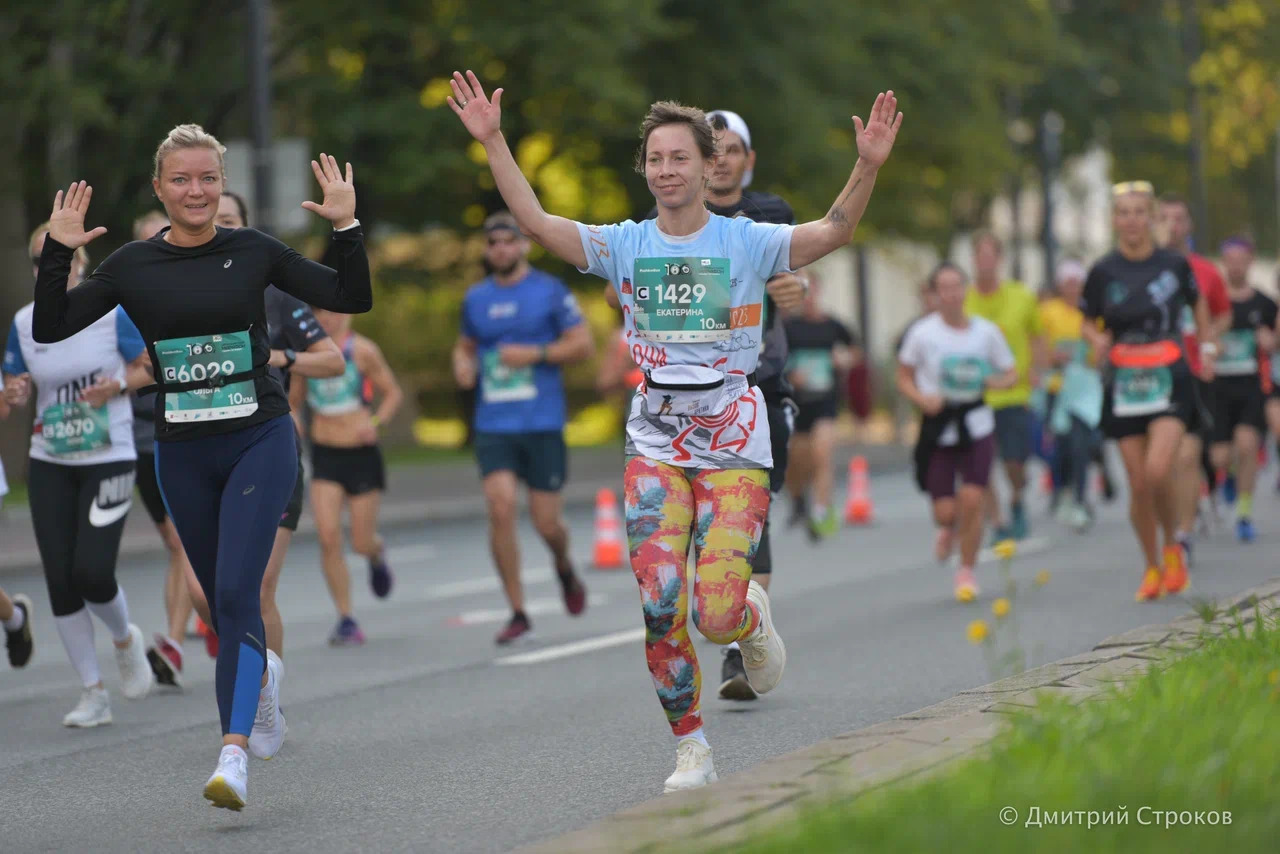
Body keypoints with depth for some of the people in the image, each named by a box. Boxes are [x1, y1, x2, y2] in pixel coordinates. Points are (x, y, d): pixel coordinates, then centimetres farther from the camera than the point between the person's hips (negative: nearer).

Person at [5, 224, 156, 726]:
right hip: (49, 465, 4)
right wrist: (14, 396, -14)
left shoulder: (112, 311, -8)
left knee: (92, 572, -14)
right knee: (60, 581, 0)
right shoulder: (24, 323, 2)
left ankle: (126, 640, 21)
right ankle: (93, 694, 12)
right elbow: (15, 390, 9)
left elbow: (150, 368, 2)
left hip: (108, 461, -4)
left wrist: (120, 385, -17)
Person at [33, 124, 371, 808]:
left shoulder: (253, 251, -1)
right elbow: (49, 328, -1)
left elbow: (353, 298, 0)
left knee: (236, 594, -16)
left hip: (259, 442, -3)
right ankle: (261, 681, 44)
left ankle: (233, 754, -23)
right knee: (221, 599, 15)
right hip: (181, 452, 3)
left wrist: (347, 226, -12)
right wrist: (58, 251, -12)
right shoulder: (134, 265, 1)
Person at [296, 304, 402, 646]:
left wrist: (375, 421, -16)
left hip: (362, 454, -2)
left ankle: (377, 554, 40)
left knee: (362, 542, 1)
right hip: (325, 455, 2)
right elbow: (294, 398, 17)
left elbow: (394, 393, 1)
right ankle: (345, 618, -3)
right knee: (329, 537, -12)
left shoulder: (362, 351, -6)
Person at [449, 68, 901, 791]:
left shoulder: (749, 243, -2)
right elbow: (536, 222, -1)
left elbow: (834, 232, -14)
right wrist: (493, 142, -10)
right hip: (655, 450, 2)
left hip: (735, 449, -2)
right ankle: (691, 751, 8)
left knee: (717, 616, -12)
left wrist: (870, 166, -30)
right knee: (660, 608, -8)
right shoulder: (626, 246, 6)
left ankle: (755, 617, 26)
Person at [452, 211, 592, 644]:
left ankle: (564, 568, 37)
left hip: (542, 424, -2)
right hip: (493, 425, 2)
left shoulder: (550, 291, 0)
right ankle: (517, 613, -6)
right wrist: (462, 365, 2)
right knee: (501, 508, -15)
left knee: (546, 521, 0)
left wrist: (534, 354, -15)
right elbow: (465, 345, 26)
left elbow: (583, 344, -3)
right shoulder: (475, 298, 11)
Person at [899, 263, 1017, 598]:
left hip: (976, 423, 1)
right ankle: (948, 530, 36)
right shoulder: (922, 333, -4)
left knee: (972, 500, -11)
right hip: (937, 428, -1)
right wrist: (922, 398, -13)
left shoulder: (987, 331, 0)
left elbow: (1011, 374, 10)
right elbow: (904, 378, 6)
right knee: (945, 511, -4)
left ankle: (967, 571, 9)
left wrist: (993, 381, -12)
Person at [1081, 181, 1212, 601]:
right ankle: (1152, 568, 20)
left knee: (1157, 470, -21)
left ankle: (1173, 547, 5)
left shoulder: (1174, 264, -1)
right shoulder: (1103, 271, -2)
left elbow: (1198, 302, 19)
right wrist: (1099, 340, -10)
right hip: (1124, 387, 1)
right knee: (1138, 485, 1)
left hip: (1170, 382, -1)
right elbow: (1088, 322, 10)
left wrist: (1205, 346, 13)